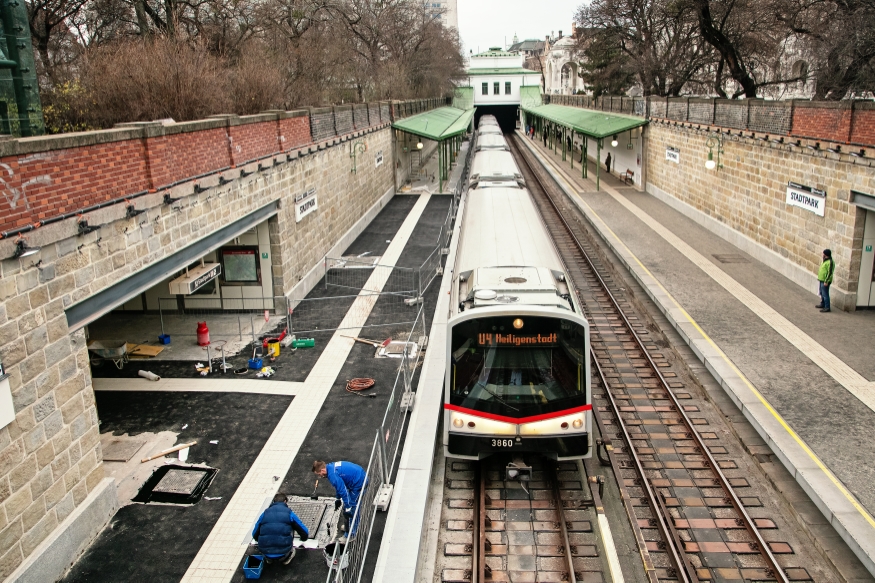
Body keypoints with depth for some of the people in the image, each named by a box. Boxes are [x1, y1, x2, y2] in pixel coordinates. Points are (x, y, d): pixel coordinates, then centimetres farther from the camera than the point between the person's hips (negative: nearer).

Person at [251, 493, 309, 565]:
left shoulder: (265, 513, 11)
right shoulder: (289, 513, 6)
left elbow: (255, 535, 18)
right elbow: (304, 532, 11)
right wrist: (303, 539, 36)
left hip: (265, 553, 2)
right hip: (283, 553, -2)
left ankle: (269, 558, 27)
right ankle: (285, 558, 23)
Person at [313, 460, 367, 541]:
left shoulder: (333, 475, -24)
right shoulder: (331, 466, 5)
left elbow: (343, 491, -23)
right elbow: (340, 486, 20)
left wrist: (347, 508, -16)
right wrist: (338, 499, 30)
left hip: (358, 483, -10)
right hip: (362, 477, 10)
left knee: (351, 509, 2)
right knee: (354, 505, 27)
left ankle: (351, 535, 15)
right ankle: (354, 525, 47)